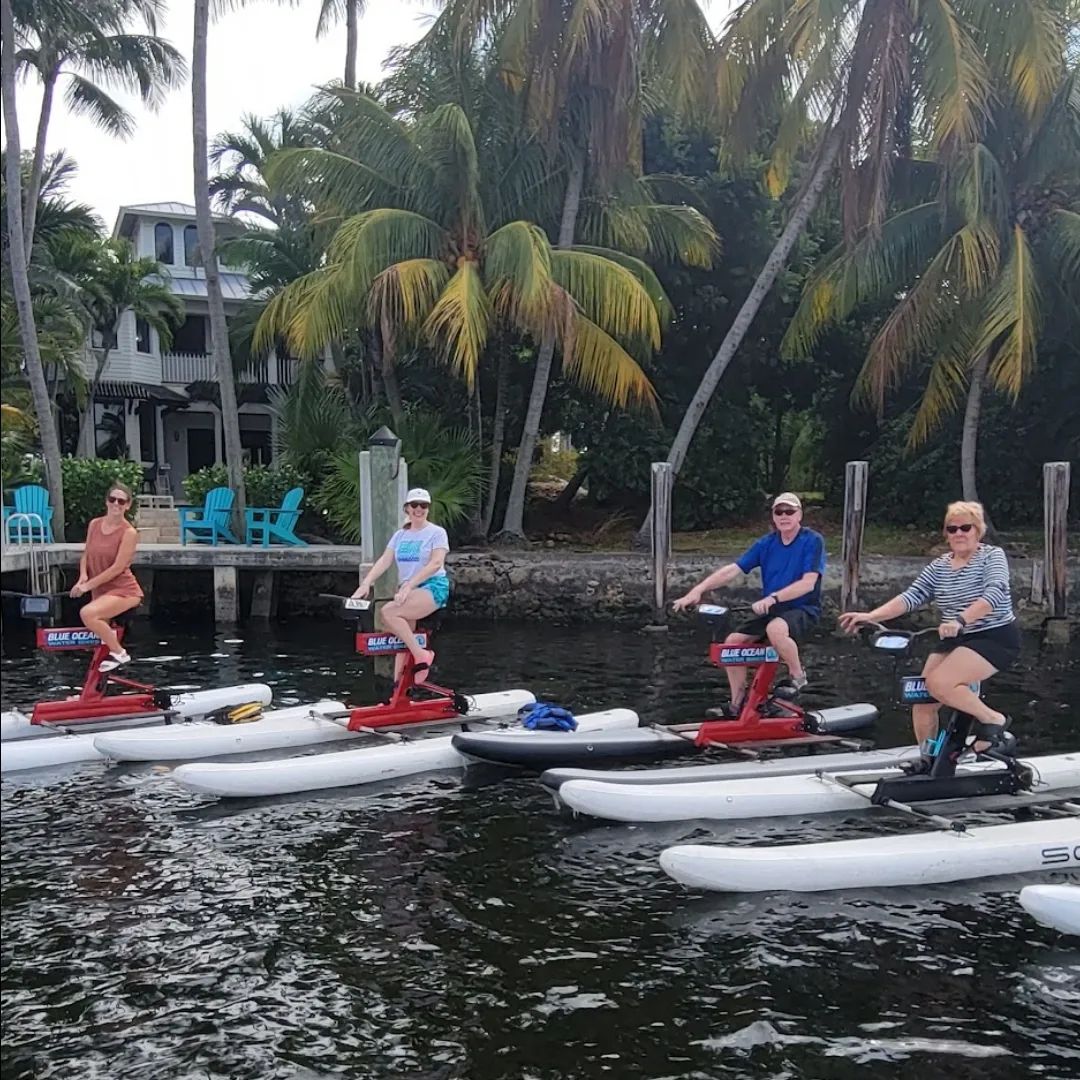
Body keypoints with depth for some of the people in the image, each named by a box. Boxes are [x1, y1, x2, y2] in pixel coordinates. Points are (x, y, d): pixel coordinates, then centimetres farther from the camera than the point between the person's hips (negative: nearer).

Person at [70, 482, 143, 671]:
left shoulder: (129, 532, -15)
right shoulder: (94, 524, 3)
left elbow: (117, 568, -19)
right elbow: (86, 555, 12)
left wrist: (87, 585, -20)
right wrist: (83, 575, -8)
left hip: (123, 590, -7)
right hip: (100, 590, 7)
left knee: (88, 613, -27)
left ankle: (119, 654, -12)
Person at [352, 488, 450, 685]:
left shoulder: (437, 532, -1)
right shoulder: (400, 535, 15)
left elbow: (436, 563, -14)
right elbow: (384, 561, 3)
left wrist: (409, 585, -25)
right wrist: (366, 584, -14)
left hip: (433, 588, -6)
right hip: (407, 591, 6)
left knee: (387, 613, -26)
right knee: (402, 639, 0)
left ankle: (421, 655, -18)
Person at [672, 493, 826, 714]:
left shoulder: (812, 541, -9)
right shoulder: (766, 544, 4)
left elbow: (808, 583, -20)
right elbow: (731, 570, -3)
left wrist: (773, 598, -31)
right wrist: (697, 591, -14)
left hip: (803, 609, -6)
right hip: (771, 611, 6)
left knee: (775, 629, -38)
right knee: (733, 641, -10)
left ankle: (797, 676, -11)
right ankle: (737, 705, 5)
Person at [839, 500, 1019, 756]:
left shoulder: (992, 556, -7)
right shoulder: (939, 567, 9)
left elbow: (995, 593, -25)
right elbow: (911, 597, -2)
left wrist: (960, 621, -41)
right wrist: (870, 616, -18)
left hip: (995, 638, -6)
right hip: (954, 641, 6)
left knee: (939, 683, -27)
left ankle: (994, 720, -6)